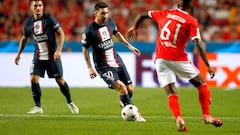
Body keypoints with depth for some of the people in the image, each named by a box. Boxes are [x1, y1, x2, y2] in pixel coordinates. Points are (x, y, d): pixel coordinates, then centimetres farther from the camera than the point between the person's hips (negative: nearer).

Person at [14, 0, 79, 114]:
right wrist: (19, 54, 16)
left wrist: (59, 50, -22)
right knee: (33, 79, -10)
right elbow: (24, 38, 18)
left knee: (60, 80, 2)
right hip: (38, 56, 4)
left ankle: (70, 103, 24)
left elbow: (61, 33, -12)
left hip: (52, 56, -4)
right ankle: (38, 107, 1)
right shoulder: (29, 22, 2)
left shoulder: (49, 18, -12)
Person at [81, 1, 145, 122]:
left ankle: (123, 103, 39)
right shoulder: (90, 31, -16)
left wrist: (129, 46, 22)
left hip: (117, 61, 6)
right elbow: (85, 48, -5)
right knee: (121, 87, -24)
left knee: (130, 89, 6)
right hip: (104, 67, -6)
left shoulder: (110, 22, 1)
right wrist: (90, 67, -8)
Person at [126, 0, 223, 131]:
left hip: (160, 59, 4)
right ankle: (206, 115, 6)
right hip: (178, 58, -3)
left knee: (171, 93, 2)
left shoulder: (165, 13, 13)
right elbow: (198, 44, -8)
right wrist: (208, 66, -8)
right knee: (201, 85, 12)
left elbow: (142, 15, 21)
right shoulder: (191, 21, 0)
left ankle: (178, 118, -20)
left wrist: (134, 28, 37)